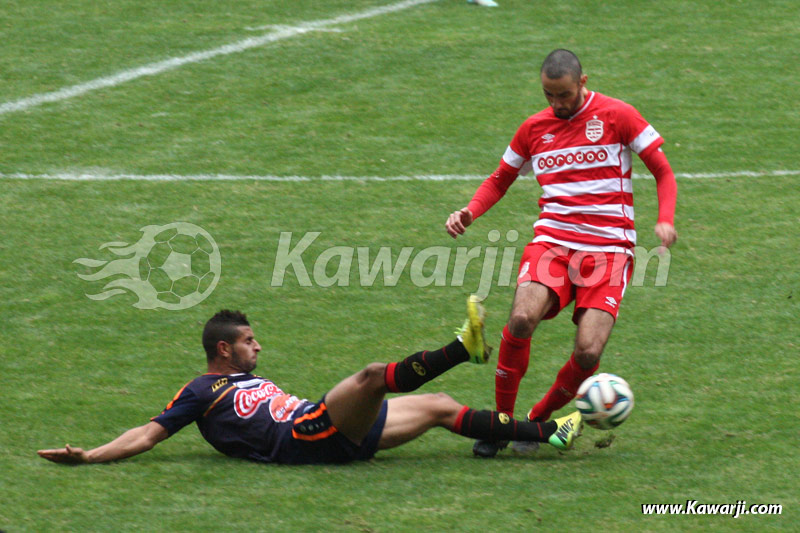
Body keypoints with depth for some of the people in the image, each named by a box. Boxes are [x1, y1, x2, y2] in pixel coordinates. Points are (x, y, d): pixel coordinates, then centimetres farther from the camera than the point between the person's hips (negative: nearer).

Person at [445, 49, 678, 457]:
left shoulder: (617, 116, 2)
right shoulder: (534, 128, 12)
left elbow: (663, 171, 5)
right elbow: (500, 180, 26)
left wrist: (665, 220, -14)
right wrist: (469, 213, 6)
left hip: (609, 247, -2)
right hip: (552, 240, 2)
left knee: (589, 352, -19)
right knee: (522, 319, -28)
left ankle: (538, 420, 9)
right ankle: (501, 421, -11)